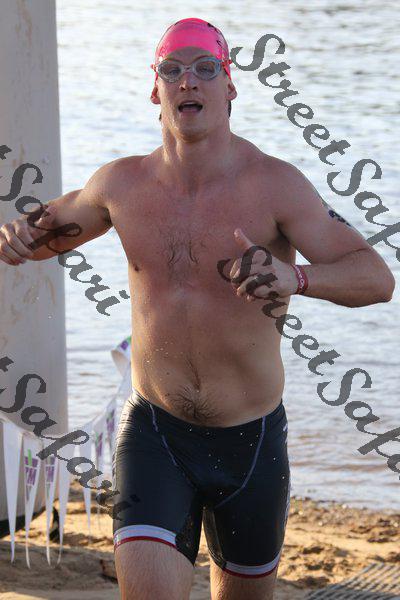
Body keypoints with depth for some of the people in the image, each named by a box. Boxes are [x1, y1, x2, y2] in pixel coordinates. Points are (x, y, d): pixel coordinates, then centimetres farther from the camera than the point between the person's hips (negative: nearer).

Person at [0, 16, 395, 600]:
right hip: (154, 431, 1)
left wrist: (295, 278, -42)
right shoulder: (124, 184, -3)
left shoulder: (275, 185, -14)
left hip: (251, 441, -1)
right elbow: (53, 226, 18)